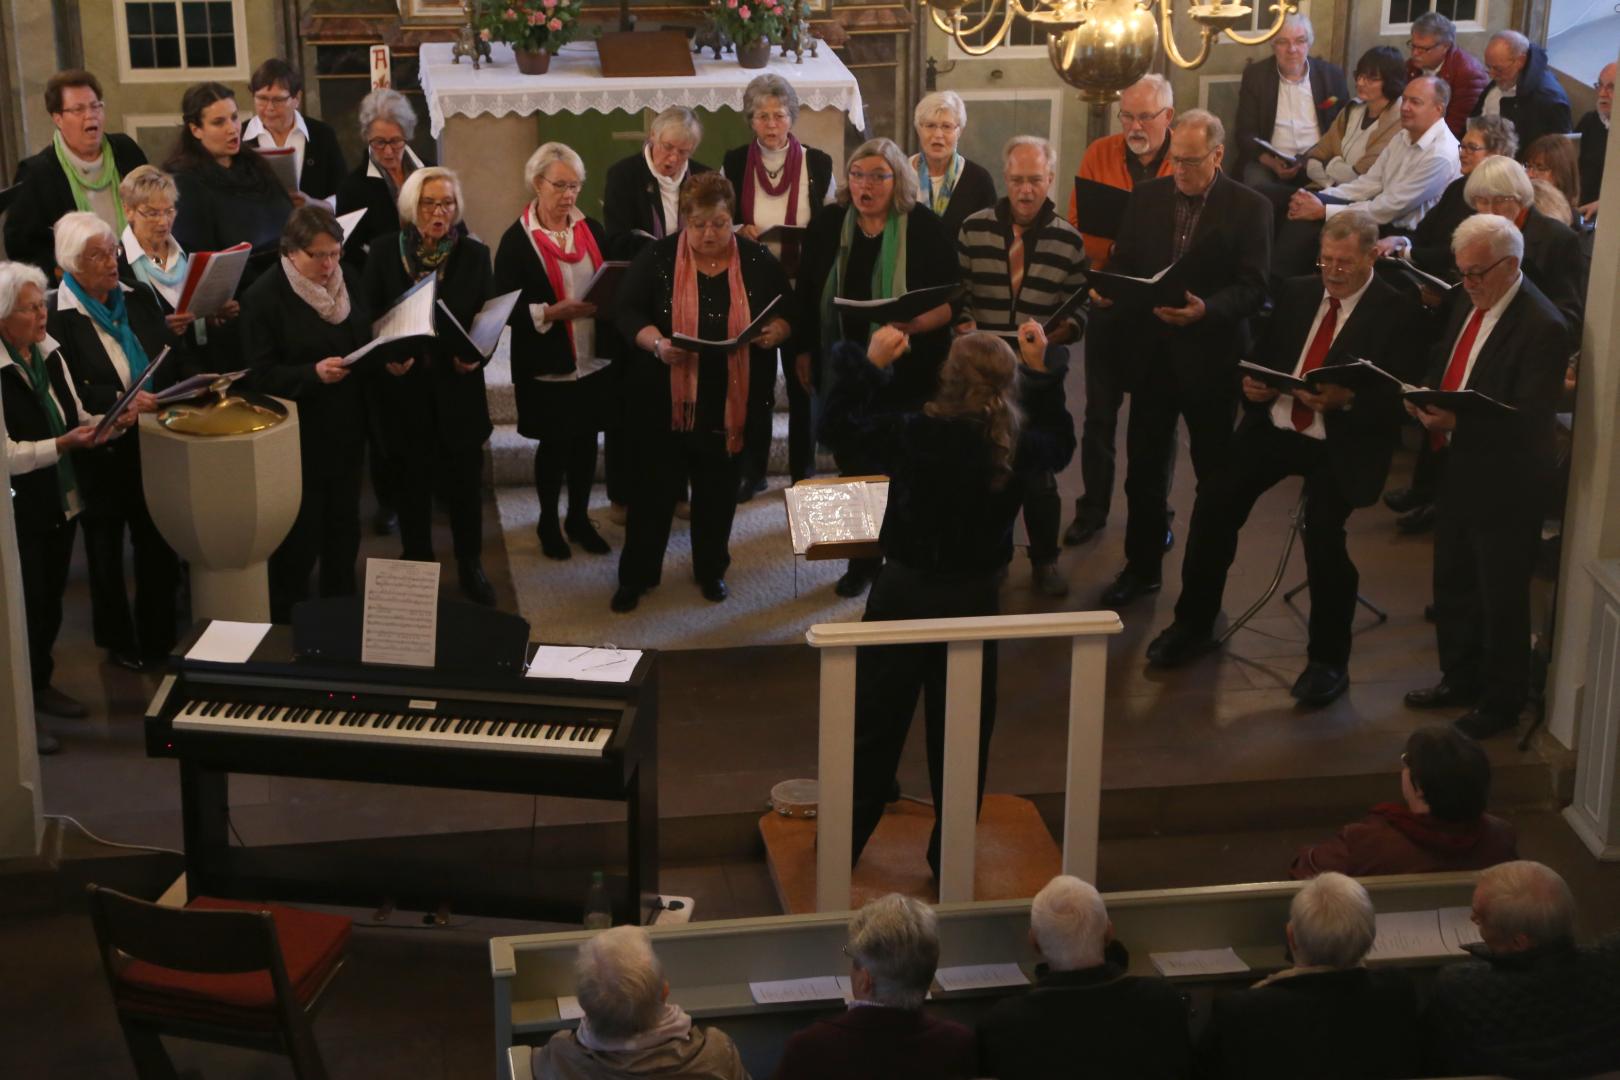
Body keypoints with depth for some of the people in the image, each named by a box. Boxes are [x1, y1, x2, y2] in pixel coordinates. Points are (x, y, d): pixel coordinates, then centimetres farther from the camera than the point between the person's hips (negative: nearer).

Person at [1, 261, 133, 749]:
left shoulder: (48, 351, 2)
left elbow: (73, 415, 12)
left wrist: (105, 421, -7)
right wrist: (64, 444, -30)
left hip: (63, 501, 8)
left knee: (51, 599, 20)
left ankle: (42, 685, 38)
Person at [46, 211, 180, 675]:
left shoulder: (138, 299, 4)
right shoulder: (56, 317, -13)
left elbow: (171, 361, 7)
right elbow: (69, 393, -17)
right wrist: (120, 399, -27)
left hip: (150, 442, 4)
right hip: (101, 452, -4)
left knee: (159, 542, 9)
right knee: (106, 548, 13)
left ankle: (159, 636, 25)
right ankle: (119, 642, 28)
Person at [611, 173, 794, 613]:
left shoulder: (757, 261, 1)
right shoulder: (657, 258, -4)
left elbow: (787, 315, 6)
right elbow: (627, 312, -6)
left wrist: (774, 333, -17)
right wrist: (656, 343, -25)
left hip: (732, 400, 2)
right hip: (663, 399, -2)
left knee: (719, 490, 12)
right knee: (654, 487, 5)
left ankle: (711, 570, 30)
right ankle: (636, 574, 18)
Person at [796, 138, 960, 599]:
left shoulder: (926, 228, -8)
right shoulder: (827, 223, 2)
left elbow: (953, 299, -8)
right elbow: (807, 292, 10)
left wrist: (920, 322, -26)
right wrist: (803, 351, 11)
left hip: (907, 374, -3)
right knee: (852, 466, 10)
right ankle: (863, 558, 25)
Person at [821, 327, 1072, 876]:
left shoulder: (913, 433, -19)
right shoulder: (1018, 446, -14)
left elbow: (836, 424, -4)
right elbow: (1060, 444, 11)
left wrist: (868, 363, 1)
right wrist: (1043, 372, 12)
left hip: (905, 589, -1)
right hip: (975, 597, 1)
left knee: (876, 724, 14)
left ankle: (843, 843, 26)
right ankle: (951, 859, 24)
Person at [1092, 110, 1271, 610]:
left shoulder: (1249, 207, -7)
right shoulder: (1146, 198, 5)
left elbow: (1252, 288, -12)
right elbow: (1123, 263, 9)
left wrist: (1205, 310, -29)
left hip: (1209, 357, -3)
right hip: (1151, 354, 3)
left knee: (1215, 472, 9)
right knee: (1143, 469, 10)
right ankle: (1141, 568, 24)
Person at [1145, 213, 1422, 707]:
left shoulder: (1396, 311, -4)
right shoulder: (1296, 293, 13)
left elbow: (1398, 394, -10)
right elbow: (1265, 354, 20)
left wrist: (1347, 399, -27)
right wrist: (1254, 383, -3)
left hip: (1340, 441, -5)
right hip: (1274, 423, 5)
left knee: (1321, 527, -26)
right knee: (1214, 502, -13)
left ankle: (1328, 660, -7)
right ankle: (1193, 624, 7)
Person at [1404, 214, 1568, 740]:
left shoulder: (1542, 327, -23)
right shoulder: (1470, 304, 3)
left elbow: (1528, 420, -26)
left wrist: (1458, 422, -34)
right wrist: (1424, 399, -6)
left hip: (1504, 483, -8)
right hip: (1458, 469, 8)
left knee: (1501, 597, 7)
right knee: (1452, 581, 20)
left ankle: (1500, 702, 24)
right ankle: (1459, 678, 39)